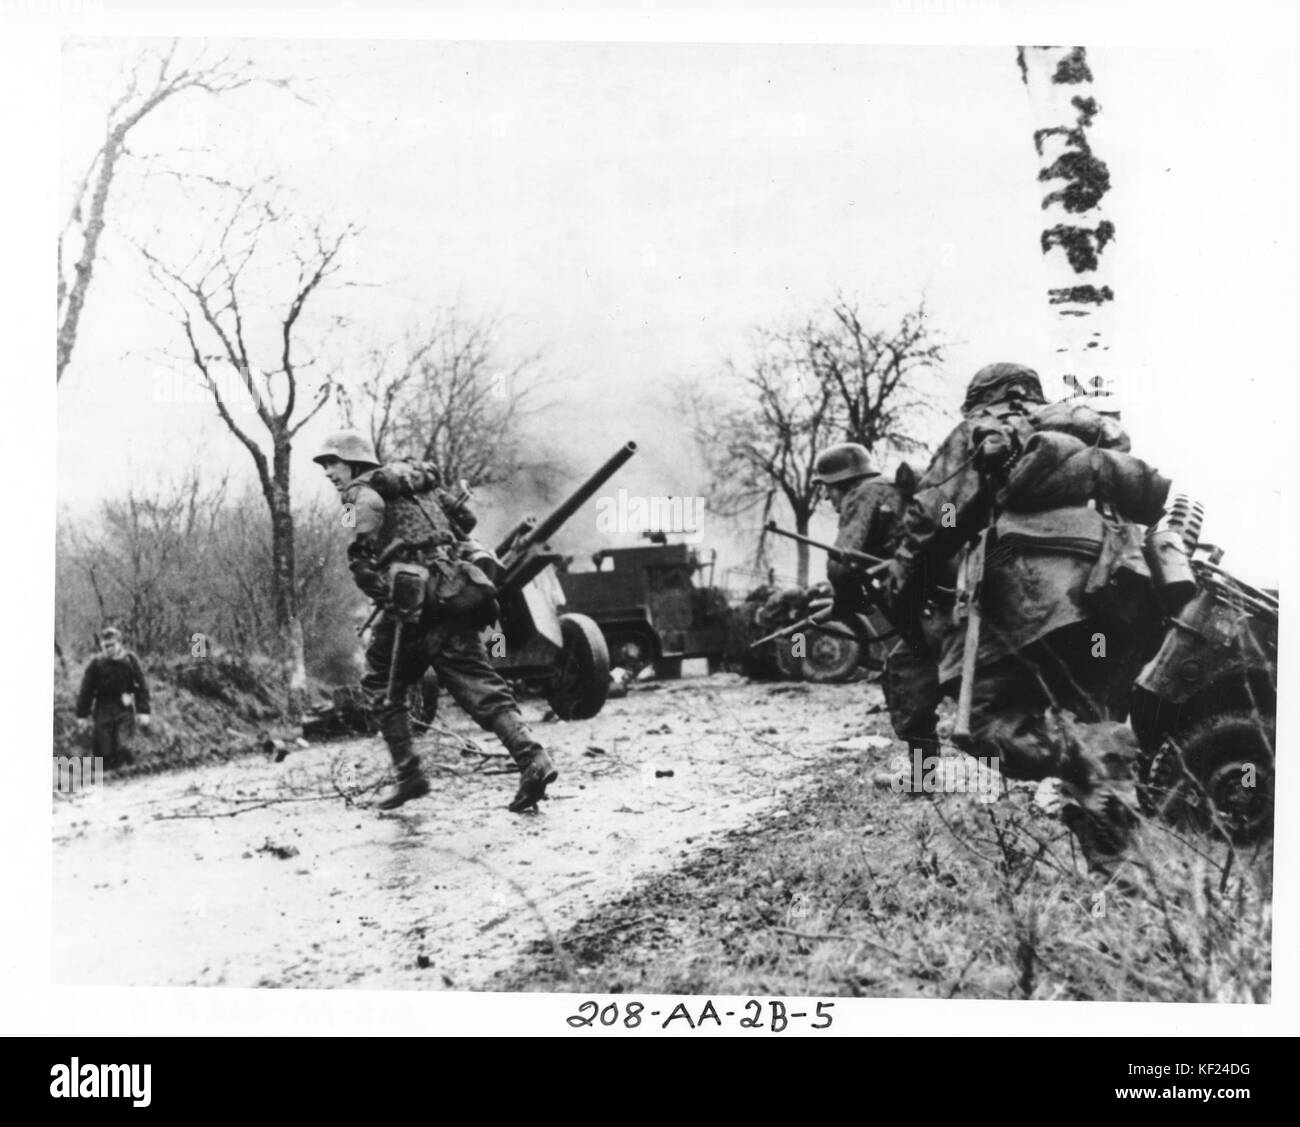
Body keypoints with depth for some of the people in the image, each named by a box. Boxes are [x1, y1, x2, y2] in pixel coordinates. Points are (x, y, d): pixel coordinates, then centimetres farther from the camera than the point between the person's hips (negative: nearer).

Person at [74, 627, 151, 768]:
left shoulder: (130, 660, -5)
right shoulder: (96, 663, -4)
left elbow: (142, 686, -1)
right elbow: (86, 690, 2)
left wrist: (143, 711, -5)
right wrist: (82, 715, 3)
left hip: (124, 710, -1)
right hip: (103, 710, 1)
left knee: (123, 747, -13)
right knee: (104, 751, -1)